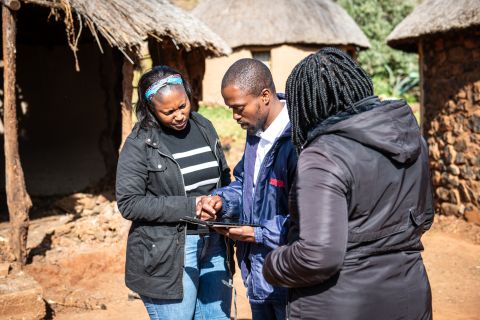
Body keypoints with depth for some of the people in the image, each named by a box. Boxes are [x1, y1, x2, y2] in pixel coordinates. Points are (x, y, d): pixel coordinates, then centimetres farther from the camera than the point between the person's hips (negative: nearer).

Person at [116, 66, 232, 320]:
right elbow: (128, 203, -13)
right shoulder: (140, 144, -10)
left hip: (213, 246, 5)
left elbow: (224, 177, 18)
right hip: (167, 255, -5)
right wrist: (189, 206, -19)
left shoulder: (204, 128, 6)